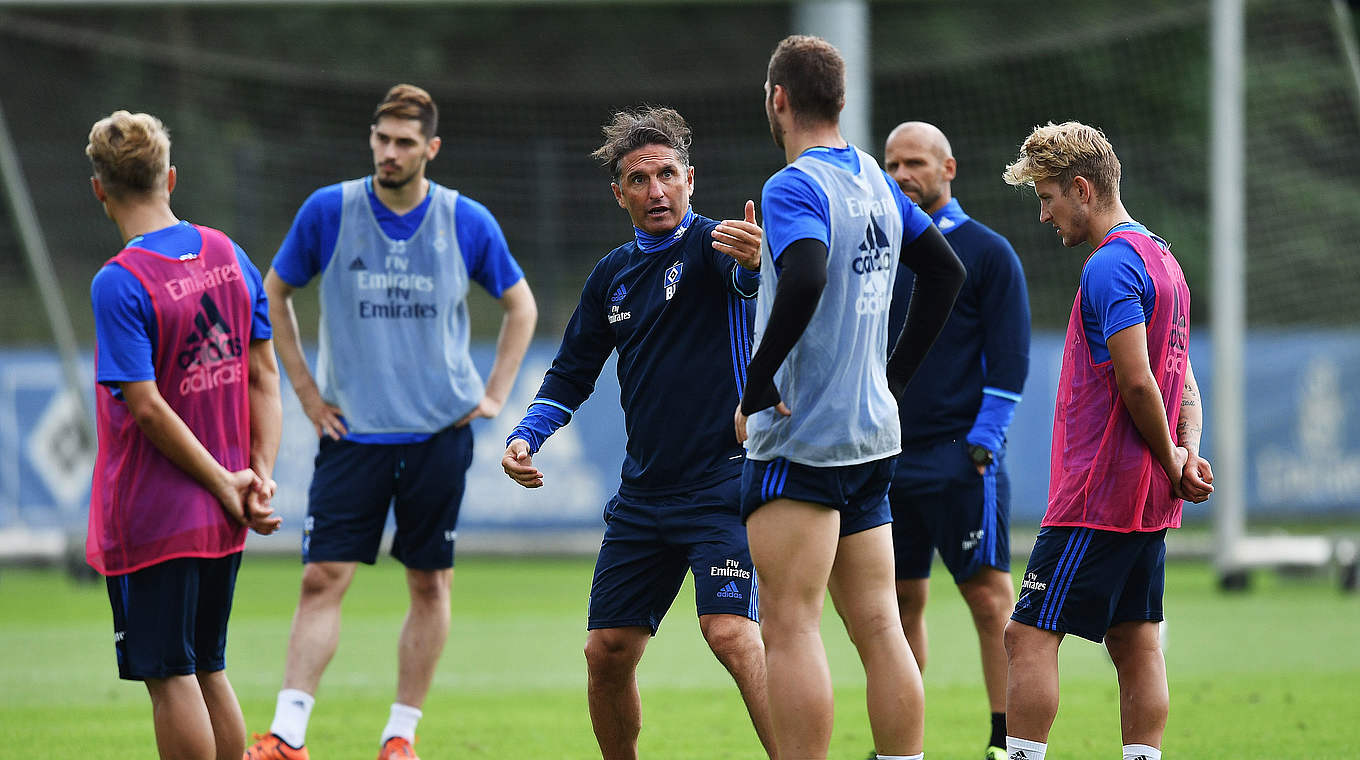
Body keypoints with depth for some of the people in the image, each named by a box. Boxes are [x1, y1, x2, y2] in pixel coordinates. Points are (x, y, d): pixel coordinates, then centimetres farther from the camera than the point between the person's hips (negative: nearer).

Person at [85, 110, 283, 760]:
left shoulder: (119, 284, -17)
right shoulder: (228, 256, 4)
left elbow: (148, 408, -20)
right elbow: (263, 376, 5)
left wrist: (228, 486, -12)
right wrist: (260, 477, 2)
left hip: (151, 519, -7)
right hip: (222, 519, 7)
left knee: (170, 680, 0)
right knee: (208, 672, 16)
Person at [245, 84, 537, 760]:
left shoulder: (467, 222, -1)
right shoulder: (329, 211, -3)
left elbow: (520, 306, 14)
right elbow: (274, 293, 11)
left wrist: (494, 396, 6)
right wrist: (305, 391, 4)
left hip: (439, 432, 1)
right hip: (351, 429, -1)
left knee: (430, 585, 4)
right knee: (322, 579, -9)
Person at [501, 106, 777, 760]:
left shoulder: (713, 243, -8)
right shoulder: (612, 275, 13)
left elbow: (748, 277, -33)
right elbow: (571, 374, 22)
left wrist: (757, 260, -57)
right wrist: (525, 437, 5)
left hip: (722, 480, -7)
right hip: (642, 496, 7)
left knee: (731, 632, -23)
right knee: (608, 651, 6)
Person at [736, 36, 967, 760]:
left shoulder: (794, 186, -14)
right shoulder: (874, 181, 12)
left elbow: (805, 279, -32)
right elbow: (945, 270, 22)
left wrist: (756, 383, -22)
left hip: (801, 438, -8)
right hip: (871, 434, 8)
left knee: (788, 627, -9)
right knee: (879, 629, 8)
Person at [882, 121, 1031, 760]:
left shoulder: (987, 253, -1)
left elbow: (1009, 360, -5)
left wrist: (982, 443, -12)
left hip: (960, 457, -5)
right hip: (888, 460, 5)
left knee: (988, 595, -7)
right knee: (901, 599, 7)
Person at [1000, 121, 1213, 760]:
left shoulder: (1110, 267, -15)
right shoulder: (1162, 258, 17)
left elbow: (1137, 382, -21)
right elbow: (1182, 377, 18)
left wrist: (1170, 462, -7)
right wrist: (1185, 451, 2)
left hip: (1097, 490, -10)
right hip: (1148, 497, 10)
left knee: (1030, 635, -8)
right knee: (1136, 643, 8)